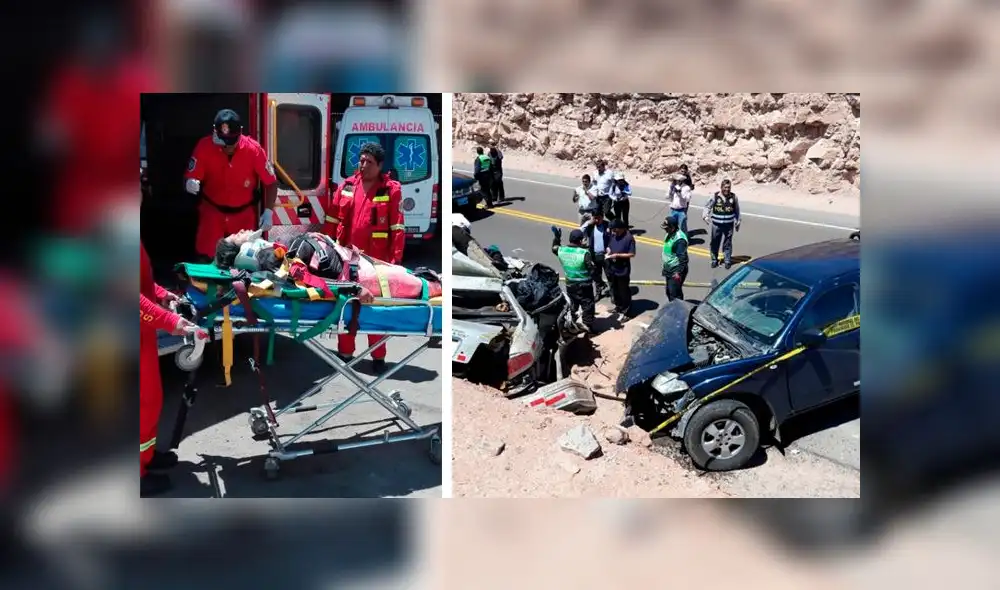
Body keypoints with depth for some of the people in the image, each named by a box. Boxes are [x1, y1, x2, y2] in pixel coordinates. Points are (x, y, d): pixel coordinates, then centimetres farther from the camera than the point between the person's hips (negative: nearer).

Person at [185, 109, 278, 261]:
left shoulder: (253, 149, -19)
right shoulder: (204, 146, -19)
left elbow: (271, 182, -10)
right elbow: (190, 178, -14)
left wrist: (268, 211, -21)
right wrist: (190, 183, -39)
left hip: (243, 214, 0)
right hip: (212, 211, 0)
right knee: (206, 258, -2)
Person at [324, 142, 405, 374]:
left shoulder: (391, 190, -5)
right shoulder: (346, 186, 7)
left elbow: (398, 228, -7)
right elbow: (332, 221, 10)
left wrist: (394, 260, -11)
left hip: (376, 260, -4)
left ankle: (378, 356, 16)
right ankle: (345, 352, 24)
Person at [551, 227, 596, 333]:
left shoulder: (561, 251, -10)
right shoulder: (585, 253, -24)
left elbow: (554, 248, 15)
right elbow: (592, 269, -19)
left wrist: (556, 237, 16)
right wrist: (596, 280, -3)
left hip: (570, 284, 5)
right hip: (584, 285, -5)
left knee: (572, 305, 23)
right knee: (587, 305, 10)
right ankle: (588, 325, 16)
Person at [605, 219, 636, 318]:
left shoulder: (629, 238, -18)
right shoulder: (613, 235, 1)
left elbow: (632, 254, -17)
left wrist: (617, 255, -22)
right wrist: (608, 251, -7)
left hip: (623, 270, -7)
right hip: (612, 268, 7)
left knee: (624, 291, 6)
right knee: (615, 290, 20)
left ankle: (625, 311, 18)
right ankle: (618, 307, 39)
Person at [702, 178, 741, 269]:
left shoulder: (733, 197, 0)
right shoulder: (715, 196, -6)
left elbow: (737, 210, 10)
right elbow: (708, 206, 0)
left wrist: (737, 222, 14)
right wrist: (705, 216, -18)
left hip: (729, 225, 0)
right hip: (716, 224, 0)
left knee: (727, 244, 6)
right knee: (715, 243, 8)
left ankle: (728, 261, 19)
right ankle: (714, 260, 23)